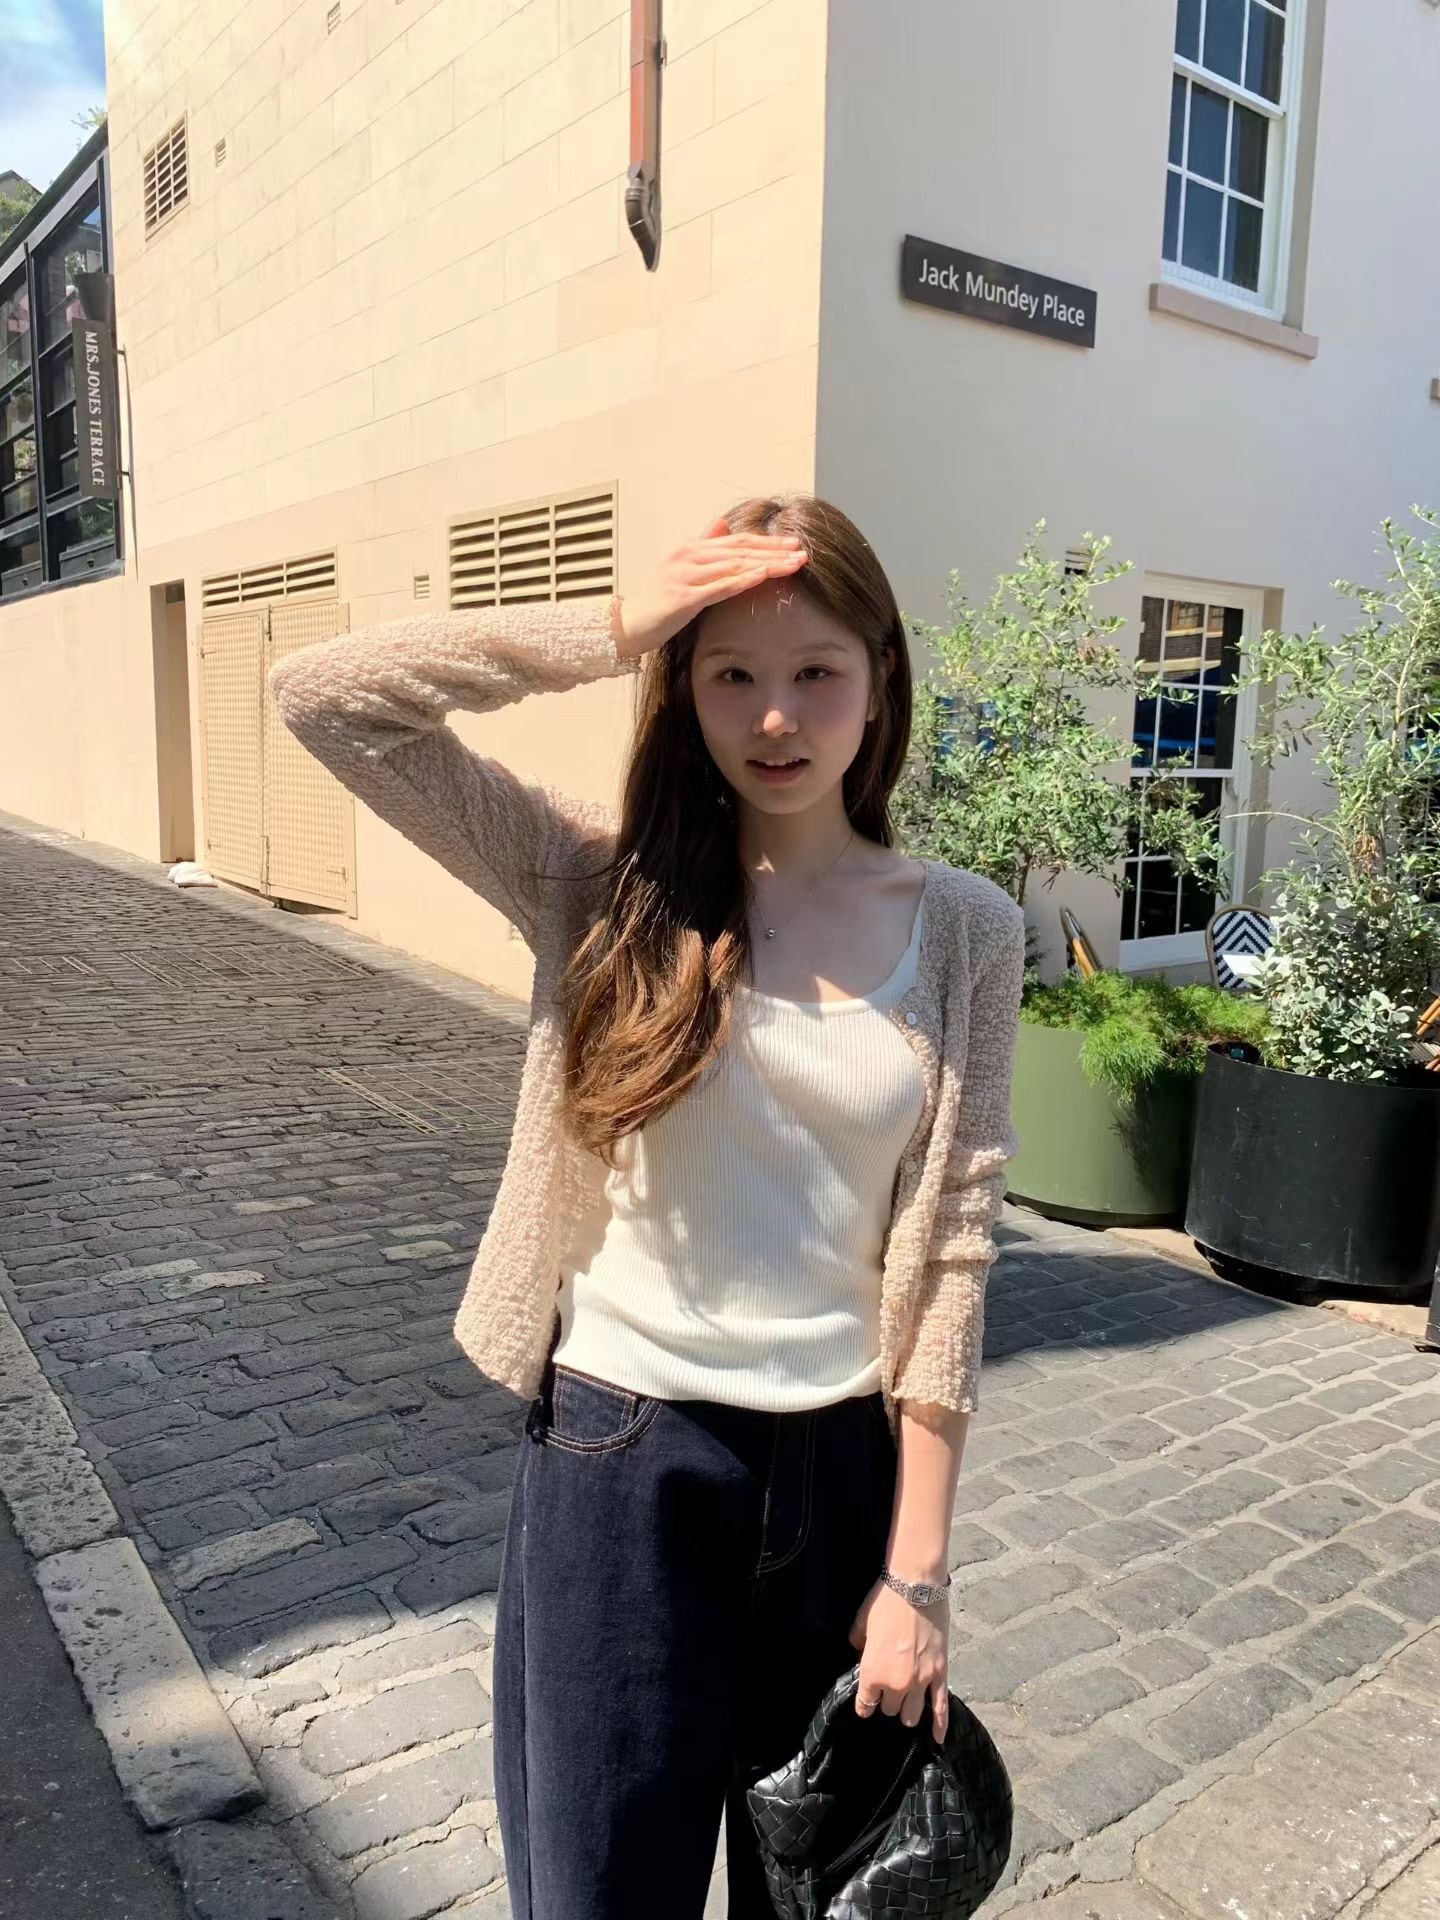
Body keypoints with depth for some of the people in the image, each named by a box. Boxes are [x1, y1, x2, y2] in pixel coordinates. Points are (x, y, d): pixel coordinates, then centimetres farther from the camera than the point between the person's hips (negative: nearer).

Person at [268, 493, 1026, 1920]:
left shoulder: (966, 931, -4)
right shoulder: (608, 882, -8)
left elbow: (953, 1246, -5)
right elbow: (320, 696, -16)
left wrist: (918, 1568, -4)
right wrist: (621, 627, -20)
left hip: (848, 1463, 2)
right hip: (622, 1453, -1)